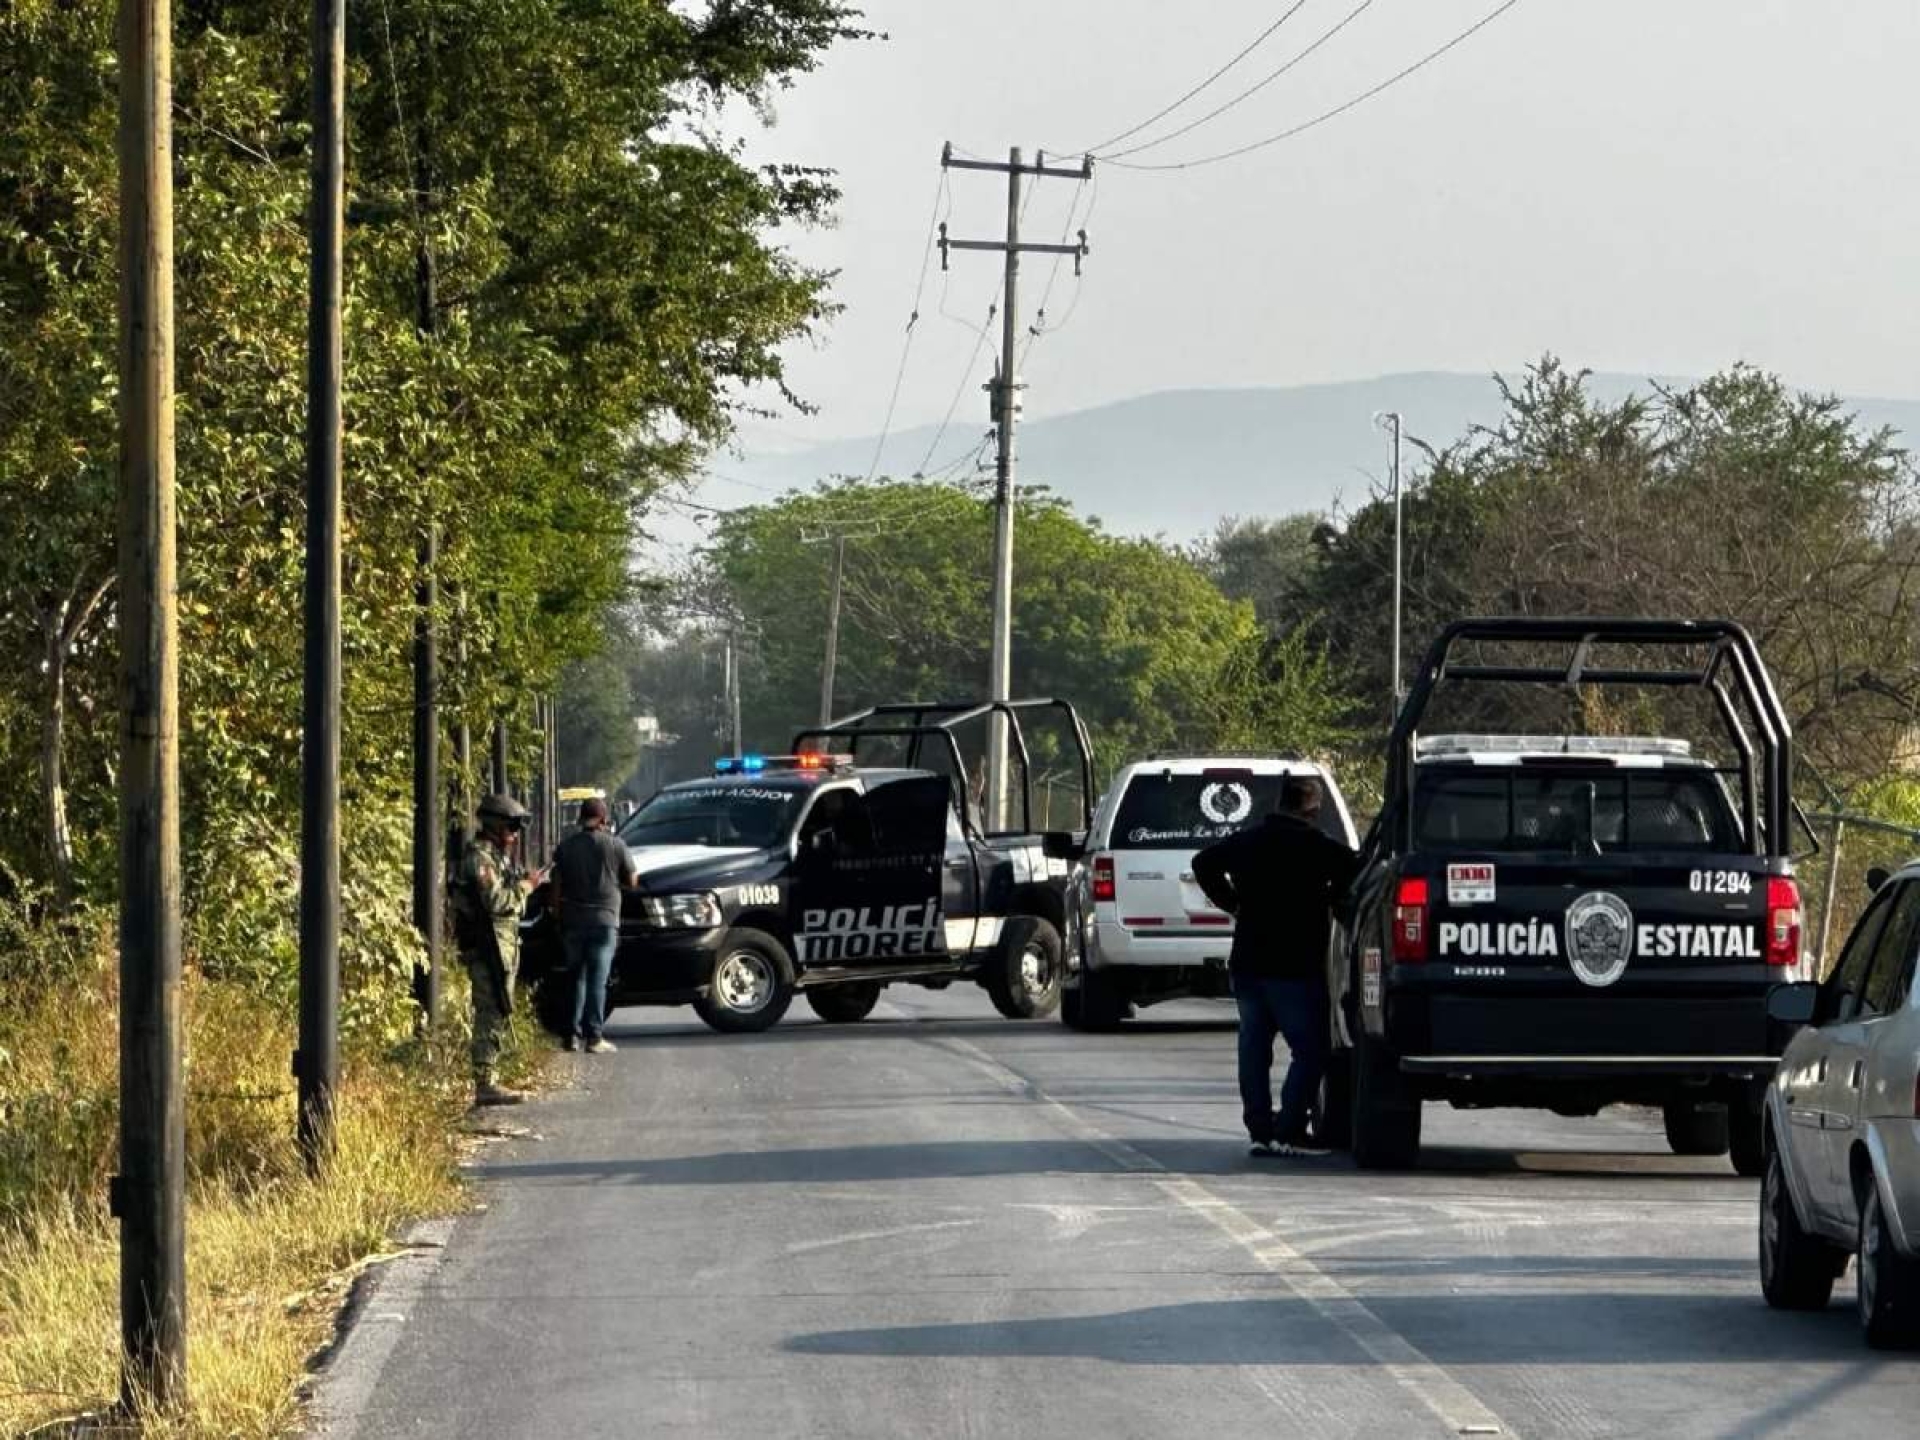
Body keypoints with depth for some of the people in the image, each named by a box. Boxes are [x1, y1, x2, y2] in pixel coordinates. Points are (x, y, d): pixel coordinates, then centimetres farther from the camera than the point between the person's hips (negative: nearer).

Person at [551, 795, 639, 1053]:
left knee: (576, 977, 13)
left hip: (572, 922, 3)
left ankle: (573, 1034, 9)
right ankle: (594, 1037, -6)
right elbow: (632, 881, 1)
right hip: (604, 920, -3)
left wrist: (558, 917, 12)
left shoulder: (565, 847, 3)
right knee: (598, 980, -2)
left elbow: (557, 884, 4)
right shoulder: (615, 845, -4)